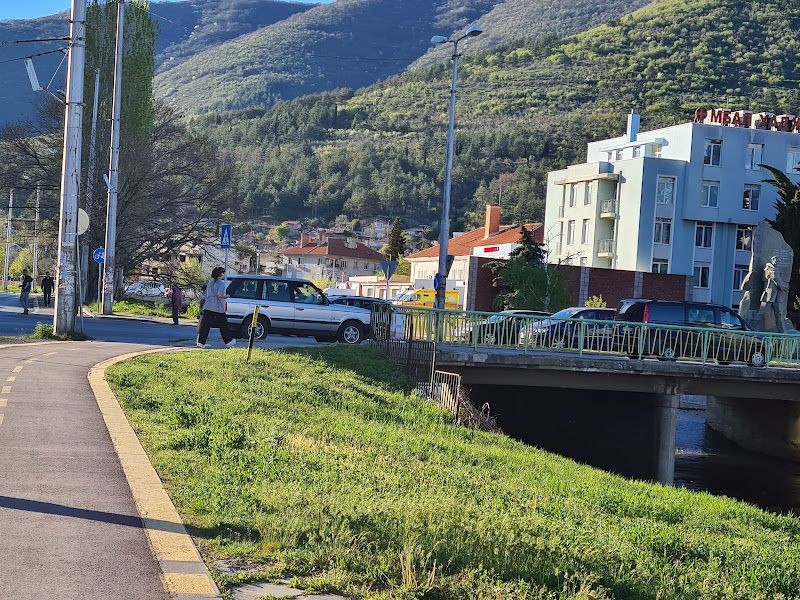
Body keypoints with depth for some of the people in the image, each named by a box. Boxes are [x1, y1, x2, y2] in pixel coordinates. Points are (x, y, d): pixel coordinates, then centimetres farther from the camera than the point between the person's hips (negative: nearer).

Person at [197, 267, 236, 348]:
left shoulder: (210, 283, 15)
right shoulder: (222, 283, -8)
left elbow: (206, 295, 16)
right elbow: (219, 295, -19)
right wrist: (226, 296, -3)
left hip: (208, 307, 6)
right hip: (218, 308, -6)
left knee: (205, 325, 0)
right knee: (223, 325, 7)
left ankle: (201, 342, -5)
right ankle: (228, 342, 17)